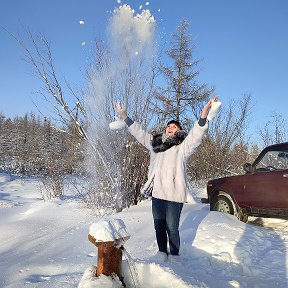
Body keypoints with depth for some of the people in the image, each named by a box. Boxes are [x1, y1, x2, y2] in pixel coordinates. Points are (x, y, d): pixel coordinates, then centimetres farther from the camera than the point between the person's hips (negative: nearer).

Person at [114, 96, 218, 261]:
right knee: (159, 225, 16)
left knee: (172, 227, 2)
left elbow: (196, 135, -19)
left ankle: (174, 255, 21)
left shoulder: (183, 147, -2)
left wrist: (203, 116, -36)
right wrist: (124, 117, 23)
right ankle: (162, 252, 34)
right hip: (157, 193, 6)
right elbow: (140, 133, 23)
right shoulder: (156, 143, 16)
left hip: (174, 194, -6)